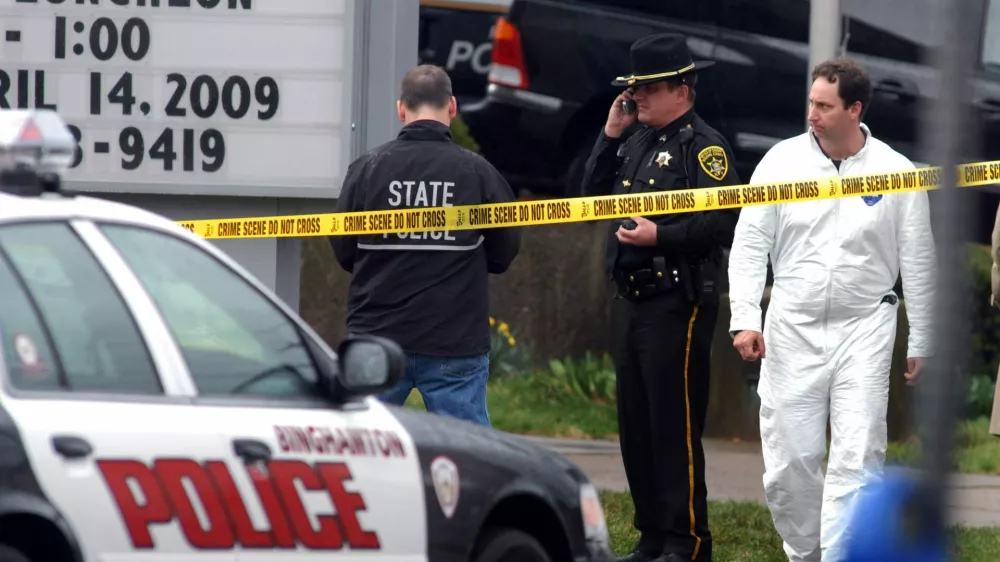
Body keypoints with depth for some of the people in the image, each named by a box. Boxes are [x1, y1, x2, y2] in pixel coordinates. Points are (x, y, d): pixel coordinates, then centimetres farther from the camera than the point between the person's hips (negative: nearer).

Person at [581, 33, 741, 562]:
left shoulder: (703, 145, -9)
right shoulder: (635, 139, 15)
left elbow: (722, 222, -17)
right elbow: (593, 195, 14)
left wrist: (661, 236, -22)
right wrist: (610, 134, 6)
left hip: (678, 304, -8)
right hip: (629, 300, 8)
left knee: (675, 425, -6)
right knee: (636, 424, 11)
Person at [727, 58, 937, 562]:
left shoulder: (896, 173, -3)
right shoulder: (782, 161, -1)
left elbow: (918, 263, 4)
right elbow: (749, 244, 1)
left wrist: (920, 343, 6)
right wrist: (744, 319, -8)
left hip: (864, 330, -1)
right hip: (792, 329, 1)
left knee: (856, 462, -8)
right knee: (788, 462, 4)